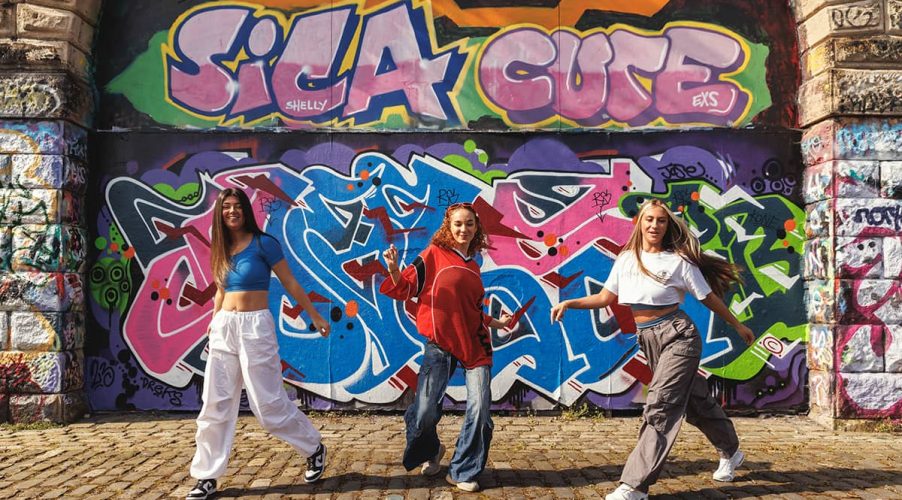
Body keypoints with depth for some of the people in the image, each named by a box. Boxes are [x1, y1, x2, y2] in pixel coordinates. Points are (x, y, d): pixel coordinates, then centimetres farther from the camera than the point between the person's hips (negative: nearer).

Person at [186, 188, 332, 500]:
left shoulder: (263, 243, -7)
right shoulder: (222, 250, 10)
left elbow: (290, 284, -2)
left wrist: (315, 317, 1)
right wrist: (214, 324, 20)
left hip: (255, 327, -5)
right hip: (223, 328, 6)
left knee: (269, 405, -1)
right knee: (215, 406, 4)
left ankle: (315, 449, 22)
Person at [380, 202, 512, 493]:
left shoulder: (473, 267, 17)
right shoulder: (434, 255, 1)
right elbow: (407, 289, -5)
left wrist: (494, 322, 21)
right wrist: (395, 271, -23)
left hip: (475, 343, 5)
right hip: (440, 343, -4)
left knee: (480, 408, -4)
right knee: (425, 409, -7)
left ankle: (463, 472, 12)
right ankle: (430, 452, 28)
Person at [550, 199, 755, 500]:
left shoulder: (678, 261, -6)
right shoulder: (626, 259, 6)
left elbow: (709, 298, 2)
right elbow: (606, 297, 9)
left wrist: (738, 326, 11)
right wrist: (570, 303, -3)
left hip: (677, 336, -5)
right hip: (648, 340, 5)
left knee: (660, 406, -12)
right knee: (694, 399, 20)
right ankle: (730, 453, 43)